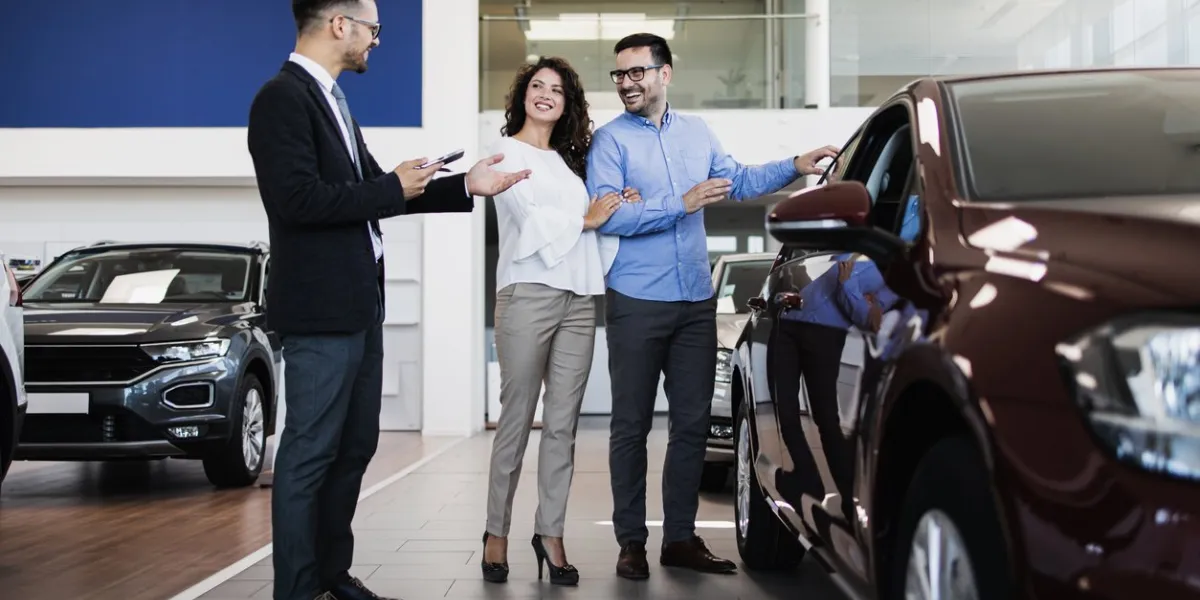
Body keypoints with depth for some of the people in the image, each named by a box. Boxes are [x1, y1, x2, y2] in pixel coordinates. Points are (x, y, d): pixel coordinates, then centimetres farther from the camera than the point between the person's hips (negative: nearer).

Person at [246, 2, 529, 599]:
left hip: (359, 304, 10)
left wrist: (465, 186, 13)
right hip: (321, 309, -10)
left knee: (354, 446, 16)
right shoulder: (283, 97, -14)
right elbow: (298, 199, -24)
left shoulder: (329, 98, 15)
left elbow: (372, 192, 17)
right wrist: (392, 188, -14)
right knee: (310, 453, -1)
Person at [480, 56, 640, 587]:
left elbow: (595, 219, 16)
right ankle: (497, 533, 6)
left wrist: (617, 207, -2)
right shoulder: (505, 150, 7)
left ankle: (550, 533, 7)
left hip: (578, 299, 5)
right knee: (517, 419, -3)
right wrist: (584, 218, 2)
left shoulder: (569, 160, 23)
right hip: (528, 293, -5)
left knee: (562, 424, 2)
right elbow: (529, 218, -5)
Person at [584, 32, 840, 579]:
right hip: (637, 303, -5)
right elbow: (606, 216, -16)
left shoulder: (696, 132, 12)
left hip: (696, 302, 5)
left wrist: (795, 167, 9)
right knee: (631, 426, 2)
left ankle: (680, 538, 18)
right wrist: (681, 205, -18)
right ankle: (631, 541, 10)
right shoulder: (611, 140, -5)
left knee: (692, 423, 8)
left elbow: (738, 180, 21)